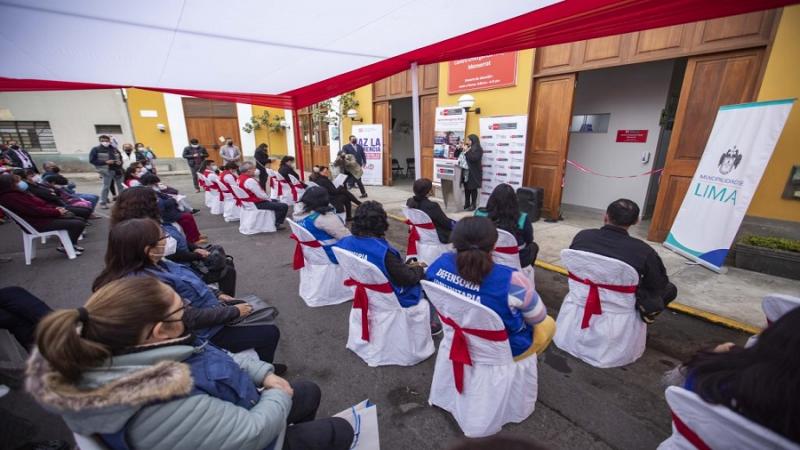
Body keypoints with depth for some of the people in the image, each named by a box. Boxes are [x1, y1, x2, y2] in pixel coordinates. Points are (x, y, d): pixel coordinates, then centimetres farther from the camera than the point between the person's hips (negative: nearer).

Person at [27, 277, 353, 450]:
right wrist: (278, 396, -12)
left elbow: (211, 357, -2)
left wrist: (263, 373, -5)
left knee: (310, 392, 23)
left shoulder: (123, 354, -17)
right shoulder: (163, 408, -45)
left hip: (229, 411, 7)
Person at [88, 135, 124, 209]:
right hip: (107, 171, -4)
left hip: (117, 170, 5)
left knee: (121, 186, 10)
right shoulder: (96, 149, 0)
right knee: (106, 187, -5)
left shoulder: (114, 149, 13)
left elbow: (120, 158, 23)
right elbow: (92, 160, -5)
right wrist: (105, 162, -16)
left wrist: (120, 162, -1)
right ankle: (103, 203, 6)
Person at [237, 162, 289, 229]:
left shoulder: (240, 178, 5)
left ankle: (275, 220, 36)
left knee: (275, 201, 32)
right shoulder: (250, 180, -27)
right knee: (284, 206, -14)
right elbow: (260, 195, -26)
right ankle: (277, 224, 4)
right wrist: (269, 199, -6)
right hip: (257, 203, -11)